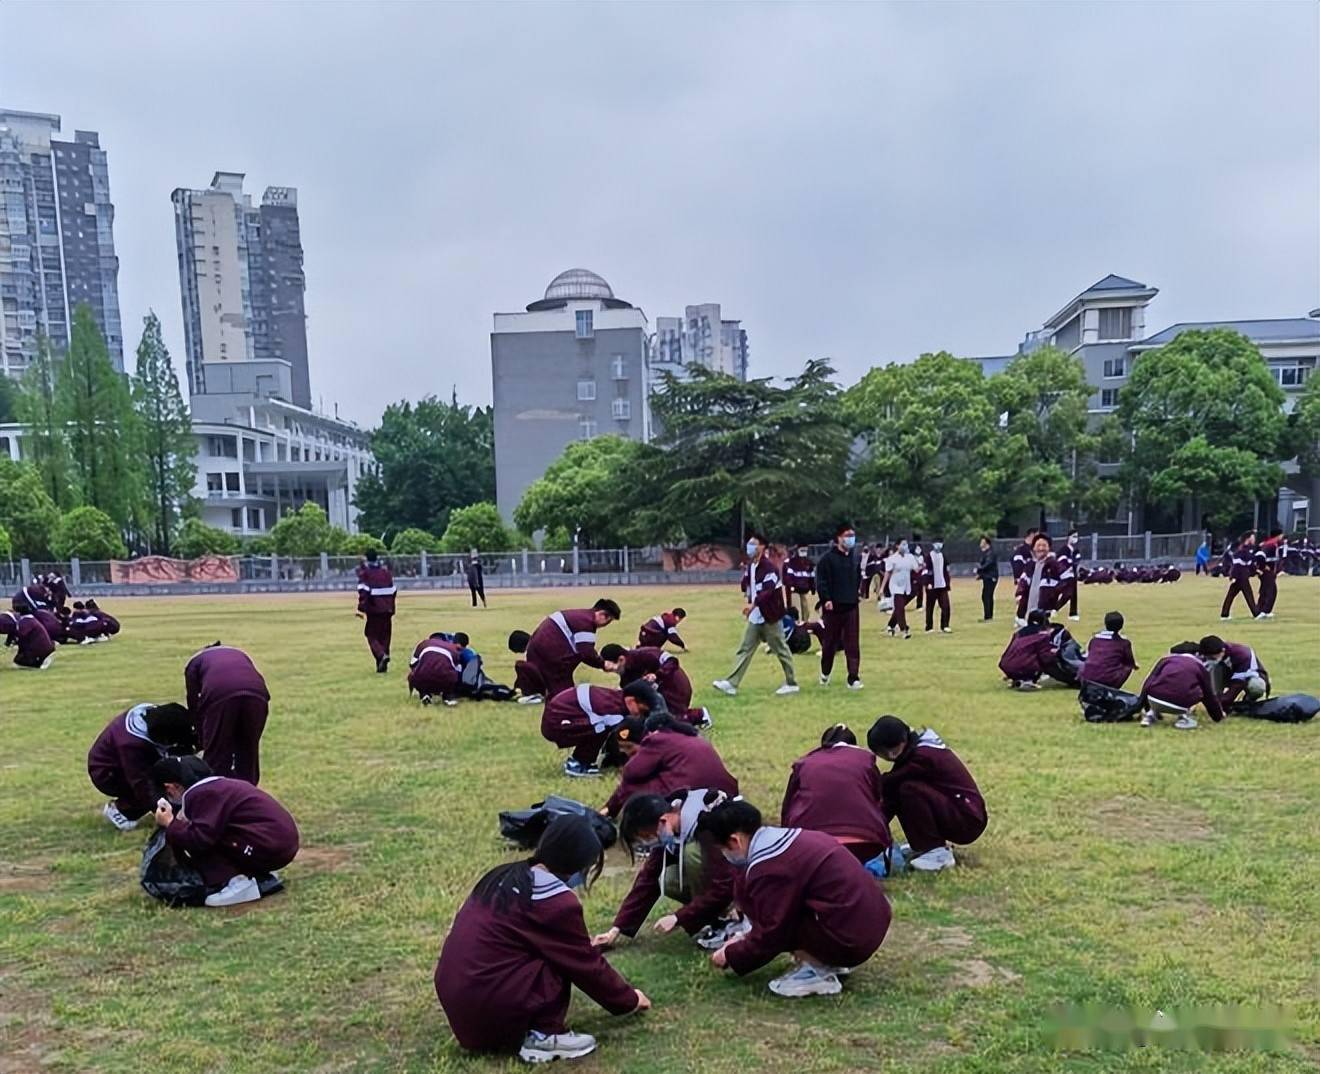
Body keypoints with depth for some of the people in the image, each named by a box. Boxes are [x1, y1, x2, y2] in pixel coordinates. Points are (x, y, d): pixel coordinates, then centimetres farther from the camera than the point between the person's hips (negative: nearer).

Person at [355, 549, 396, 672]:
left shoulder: (364, 572, -6)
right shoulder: (386, 571, 9)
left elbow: (363, 591, -15)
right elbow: (393, 590, 12)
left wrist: (361, 608, -14)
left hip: (374, 610, -4)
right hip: (387, 609, 4)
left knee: (371, 635, 5)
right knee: (384, 636, 12)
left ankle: (381, 655, -21)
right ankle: (382, 665, 13)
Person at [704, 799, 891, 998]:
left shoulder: (768, 868, -16)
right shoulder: (788, 838, 12)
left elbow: (771, 934, -10)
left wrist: (731, 955, 7)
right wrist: (746, 939, 27)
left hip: (850, 938, -9)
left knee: (748, 890, -6)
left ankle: (815, 970, -4)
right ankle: (826, 959, 14)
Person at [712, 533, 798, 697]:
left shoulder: (768, 567, -18)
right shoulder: (749, 566, 9)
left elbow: (768, 591, -28)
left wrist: (753, 604, -39)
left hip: (769, 617, -8)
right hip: (755, 618, 8)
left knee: (781, 650, 4)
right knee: (744, 650, 5)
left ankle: (791, 684, 16)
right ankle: (731, 684, 4)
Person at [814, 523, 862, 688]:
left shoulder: (856, 557, 9)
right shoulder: (828, 557, -9)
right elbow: (821, 580, -11)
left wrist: (859, 592, 13)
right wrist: (826, 599, -17)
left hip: (851, 606, 4)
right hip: (833, 606, -4)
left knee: (852, 644, -1)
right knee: (829, 642, 8)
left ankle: (853, 678, 2)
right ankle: (825, 673, 29)